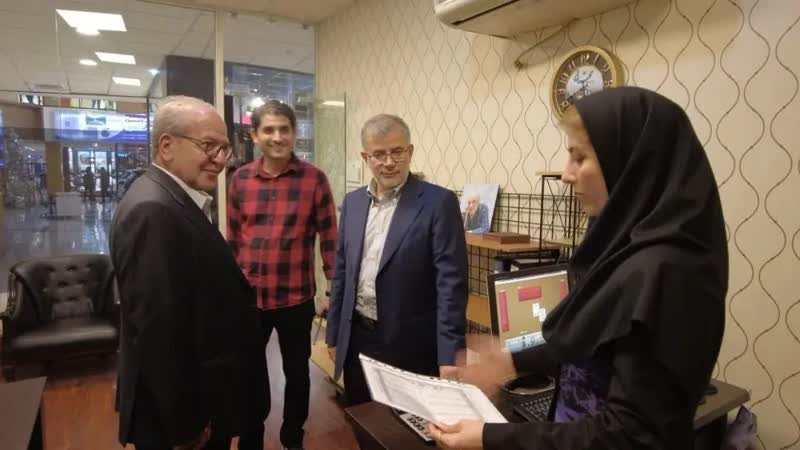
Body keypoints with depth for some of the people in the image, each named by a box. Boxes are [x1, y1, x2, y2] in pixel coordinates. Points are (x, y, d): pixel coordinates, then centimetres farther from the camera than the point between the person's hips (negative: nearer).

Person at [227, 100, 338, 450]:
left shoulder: (314, 179, -7)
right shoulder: (240, 179, 1)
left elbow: (329, 238, -5)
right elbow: (233, 238, 7)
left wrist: (335, 291, -5)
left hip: (296, 297, -2)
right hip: (248, 297, 3)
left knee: (297, 372, 16)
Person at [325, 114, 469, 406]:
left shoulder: (439, 202, -12)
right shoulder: (353, 202, 5)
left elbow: (451, 282, -15)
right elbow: (342, 272, 10)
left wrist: (449, 355, -18)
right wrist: (334, 334, 12)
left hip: (411, 345, -4)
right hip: (357, 340, 5)